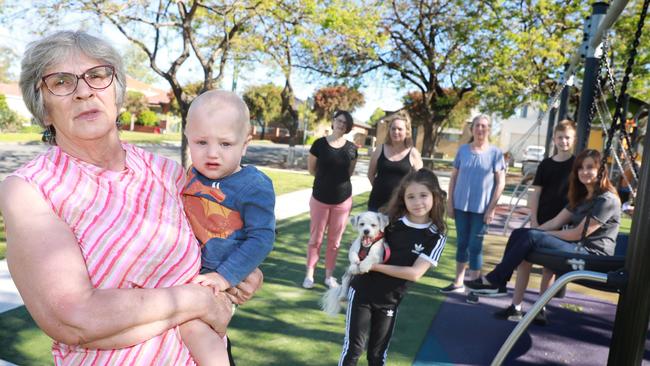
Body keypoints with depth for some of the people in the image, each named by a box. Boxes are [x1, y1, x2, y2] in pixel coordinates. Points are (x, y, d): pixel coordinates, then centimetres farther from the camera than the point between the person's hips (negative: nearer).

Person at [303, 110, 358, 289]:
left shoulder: (351, 148, 0)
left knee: (335, 240, 10)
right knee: (315, 238, 7)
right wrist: (326, 179, 7)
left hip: (343, 199, 2)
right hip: (320, 197, -2)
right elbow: (311, 168, 4)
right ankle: (309, 274, 19)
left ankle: (329, 275, 23)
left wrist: (333, 178, 8)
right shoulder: (320, 143, -6)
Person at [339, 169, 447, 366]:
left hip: (389, 301, 0)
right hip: (361, 292, 0)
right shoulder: (390, 221, -8)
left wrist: (376, 266, -19)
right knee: (354, 347, 5)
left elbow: (415, 273, -18)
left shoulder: (436, 237, -11)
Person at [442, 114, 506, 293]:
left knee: (475, 245, 1)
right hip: (461, 206, 3)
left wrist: (492, 208, -10)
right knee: (462, 243, 12)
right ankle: (458, 283, 23)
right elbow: (454, 177, 6)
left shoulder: (495, 153, -5)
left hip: (481, 208, -3)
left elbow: (500, 182, -5)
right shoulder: (463, 149, 2)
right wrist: (450, 202, 3)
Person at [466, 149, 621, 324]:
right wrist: (533, 232, -2)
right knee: (519, 233, -5)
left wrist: (542, 234, -7)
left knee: (532, 237, -25)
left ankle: (493, 281, -15)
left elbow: (578, 233, -17)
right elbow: (556, 221, 10)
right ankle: (499, 283, -9)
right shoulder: (582, 196, 17)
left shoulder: (607, 200, -12)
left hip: (592, 254, -9)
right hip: (577, 247, 9)